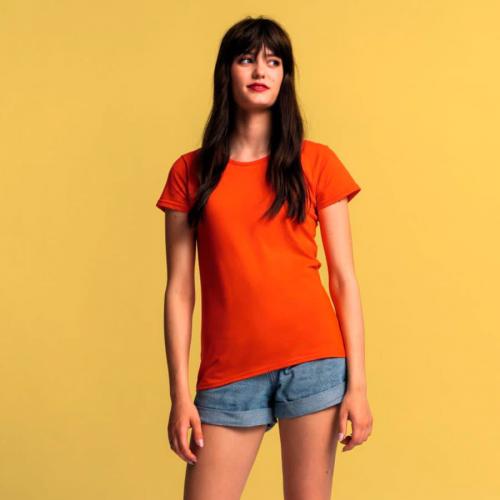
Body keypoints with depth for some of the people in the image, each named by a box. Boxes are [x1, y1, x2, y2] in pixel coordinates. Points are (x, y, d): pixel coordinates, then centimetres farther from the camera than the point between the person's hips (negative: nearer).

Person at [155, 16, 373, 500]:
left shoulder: (316, 163, 5)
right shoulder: (190, 172, 7)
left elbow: (344, 279, 2)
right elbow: (179, 290, 4)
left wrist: (357, 383, -4)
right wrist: (179, 393, -1)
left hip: (313, 359, 0)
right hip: (229, 370, 1)